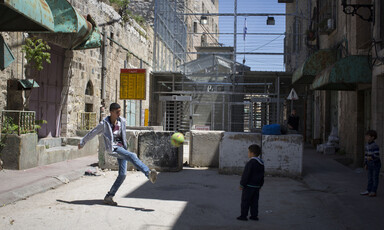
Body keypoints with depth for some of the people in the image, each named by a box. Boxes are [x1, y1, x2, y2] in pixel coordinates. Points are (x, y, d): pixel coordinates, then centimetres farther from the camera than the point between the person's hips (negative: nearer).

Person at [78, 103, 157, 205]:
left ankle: (108, 197, 4)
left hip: (121, 147, 6)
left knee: (122, 174, -4)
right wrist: (82, 142, 21)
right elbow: (92, 133, 9)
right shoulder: (104, 124, -5)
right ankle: (149, 174, -43)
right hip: (113, 148, -6)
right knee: (132, 156, -29)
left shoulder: (122, 121, 8)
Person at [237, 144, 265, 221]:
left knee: (245, 201, 0)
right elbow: (262, 176, 16)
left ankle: (243, 215, 3)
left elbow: (246, 175, -18)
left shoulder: (251, 163, -18)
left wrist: (242, 184, -10)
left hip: (249, 186, -8)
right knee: (254, 201, 13)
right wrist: (260, 185, 23)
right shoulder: (261, 163, 9)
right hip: (257, 186, 8)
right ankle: (254, 215, 14)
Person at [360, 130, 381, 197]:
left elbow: (377, 155, -22)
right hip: (370, 165, 7)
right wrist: (365, 164, 12)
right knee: (370, 178, 11)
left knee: (375, 178, 1)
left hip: (376, 164, -7)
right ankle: (368, 190, 16)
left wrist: (371, 157, -39)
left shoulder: (375, 146, -19)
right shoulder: (367, 146, 5)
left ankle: (373, 192, 7)